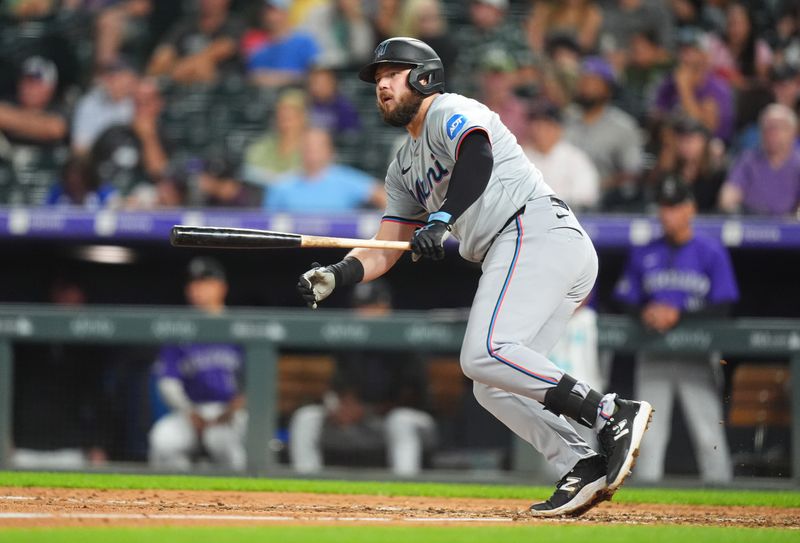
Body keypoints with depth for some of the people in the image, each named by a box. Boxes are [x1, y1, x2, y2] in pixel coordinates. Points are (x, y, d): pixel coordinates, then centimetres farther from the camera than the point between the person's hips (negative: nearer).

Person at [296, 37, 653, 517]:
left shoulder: (451, 112, 2)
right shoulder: (405, 168, 29)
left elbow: (477, 159, -21)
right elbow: (382, 253, 25)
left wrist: (442, 218, -33)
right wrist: (333, 277, 7)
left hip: (537, 232, -10)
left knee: (485, 353, -25)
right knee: (490, 385, 4)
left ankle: (613, 415, -29)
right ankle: (585, 467, -7)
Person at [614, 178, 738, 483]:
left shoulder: (711, 252, 1)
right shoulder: (643, 255, 11)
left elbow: (722, 306, -3)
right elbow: (625, 302, 12)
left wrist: (678, 314, -14)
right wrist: (644, 313, -11)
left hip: (697, 353, -3)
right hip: (653, 357, 3)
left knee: (708, 433, -7)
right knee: (648, 432, 1)